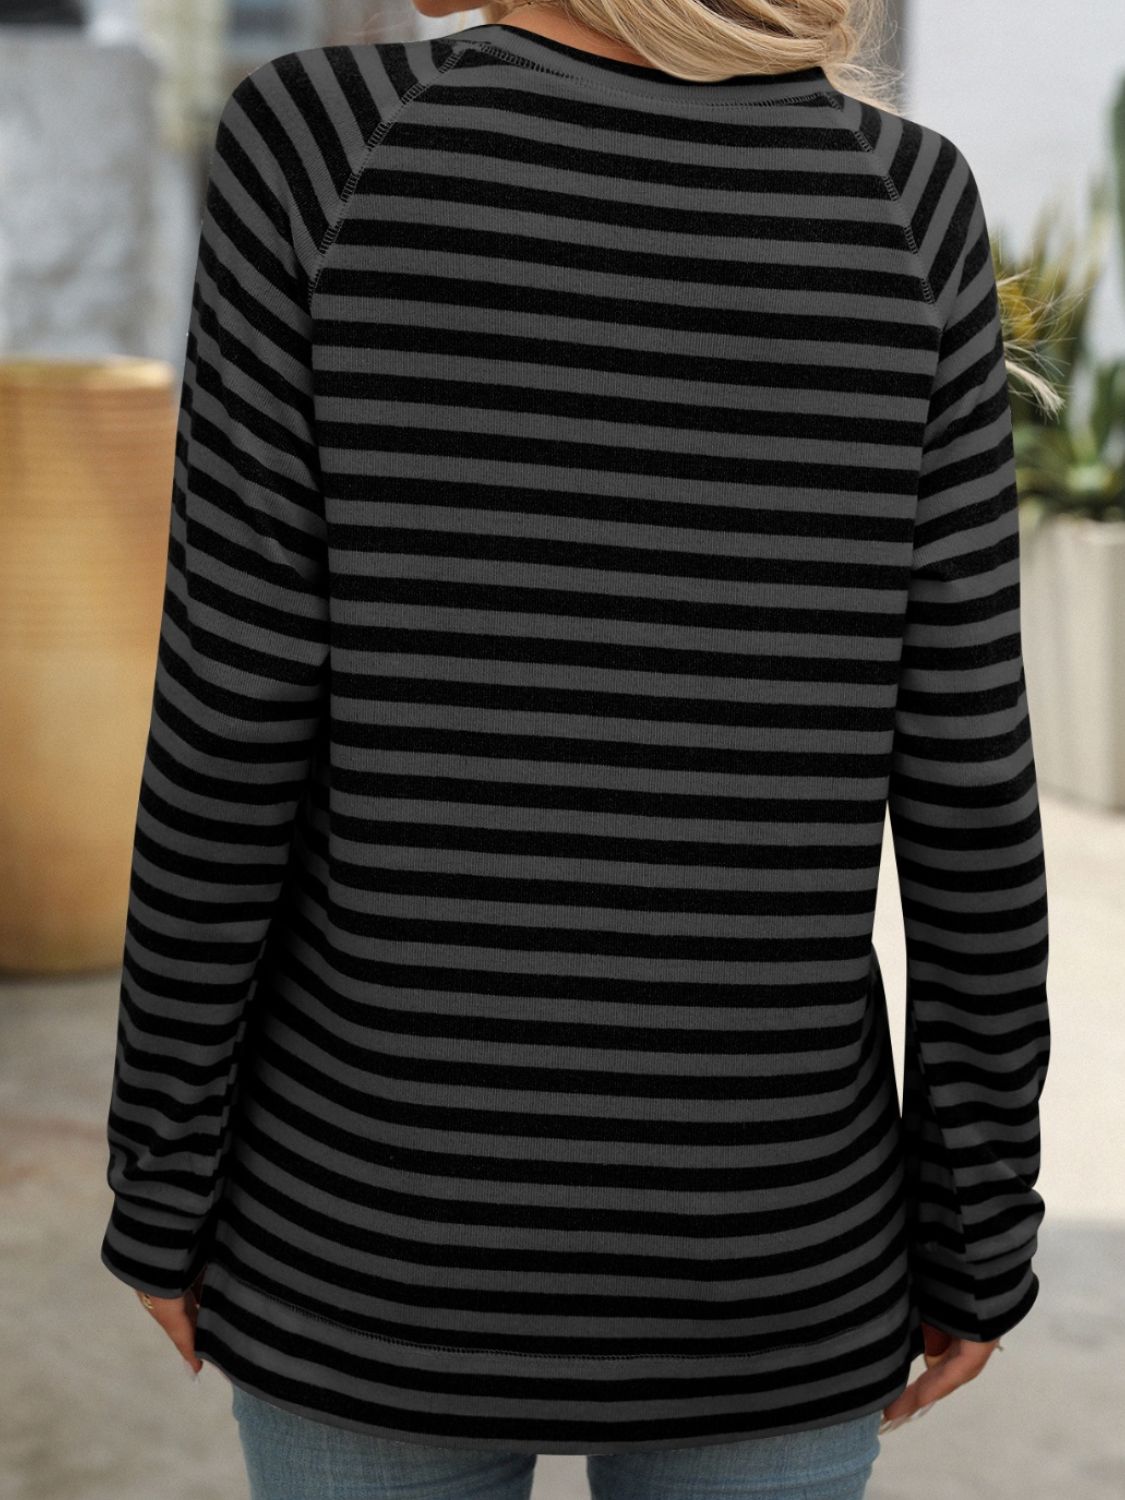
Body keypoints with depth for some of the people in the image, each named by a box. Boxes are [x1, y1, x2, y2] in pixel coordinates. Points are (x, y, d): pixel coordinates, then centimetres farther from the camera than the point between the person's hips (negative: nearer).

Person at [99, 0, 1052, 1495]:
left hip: (398, 1206, -1)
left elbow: (235, 736, -12)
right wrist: (985, 1224, 5)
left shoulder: (321, 141, -12)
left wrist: (163, 1178, 1)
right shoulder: (908, 198, -7)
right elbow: (966, 772, -6)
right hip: (759, 1235, 2)